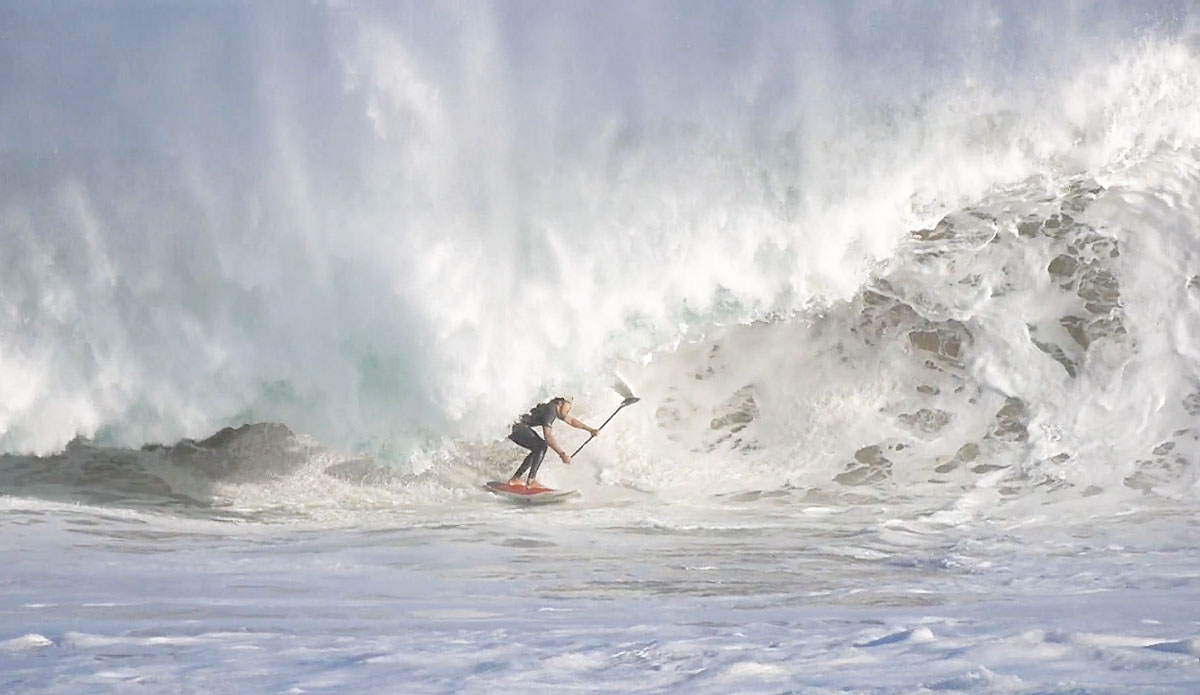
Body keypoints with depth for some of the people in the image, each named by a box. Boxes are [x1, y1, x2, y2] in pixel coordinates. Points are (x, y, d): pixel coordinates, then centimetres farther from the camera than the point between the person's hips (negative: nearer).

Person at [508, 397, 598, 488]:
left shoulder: (556, 409, 8)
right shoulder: (550, 411, -23)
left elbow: (571, 421, 22)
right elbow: (548, 437, -32)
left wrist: (590, 429, 15)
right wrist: (562, 454, -34)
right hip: (518, 428, -11)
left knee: (538, 450, 16)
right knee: (541, 446, -21)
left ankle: (515, 478, 16)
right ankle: (531, 479, -19)